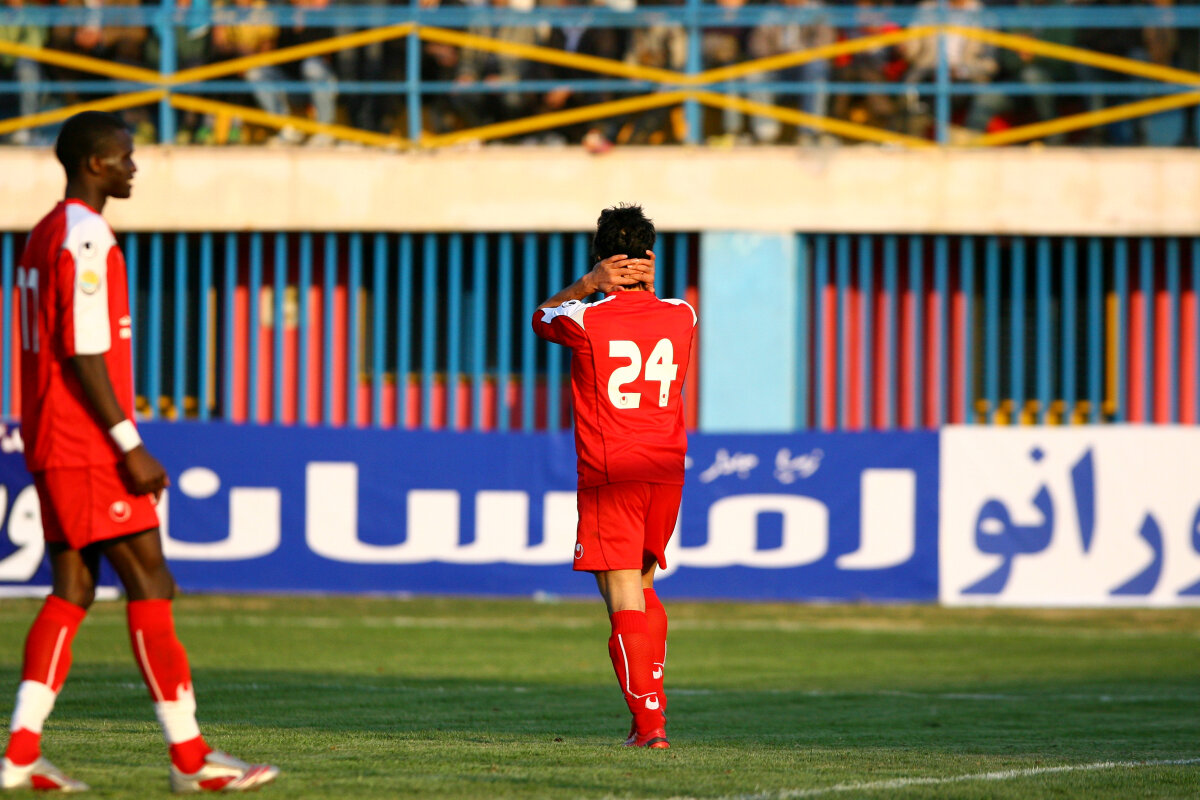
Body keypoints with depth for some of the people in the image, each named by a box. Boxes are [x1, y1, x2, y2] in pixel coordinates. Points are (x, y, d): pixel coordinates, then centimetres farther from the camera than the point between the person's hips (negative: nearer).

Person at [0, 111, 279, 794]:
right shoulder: (85, 239, -14)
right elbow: (85, 355, -20)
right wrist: (130, 447, -19)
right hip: (90, 448, -10)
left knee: (73, 591, 8)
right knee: (150, 585, -7)